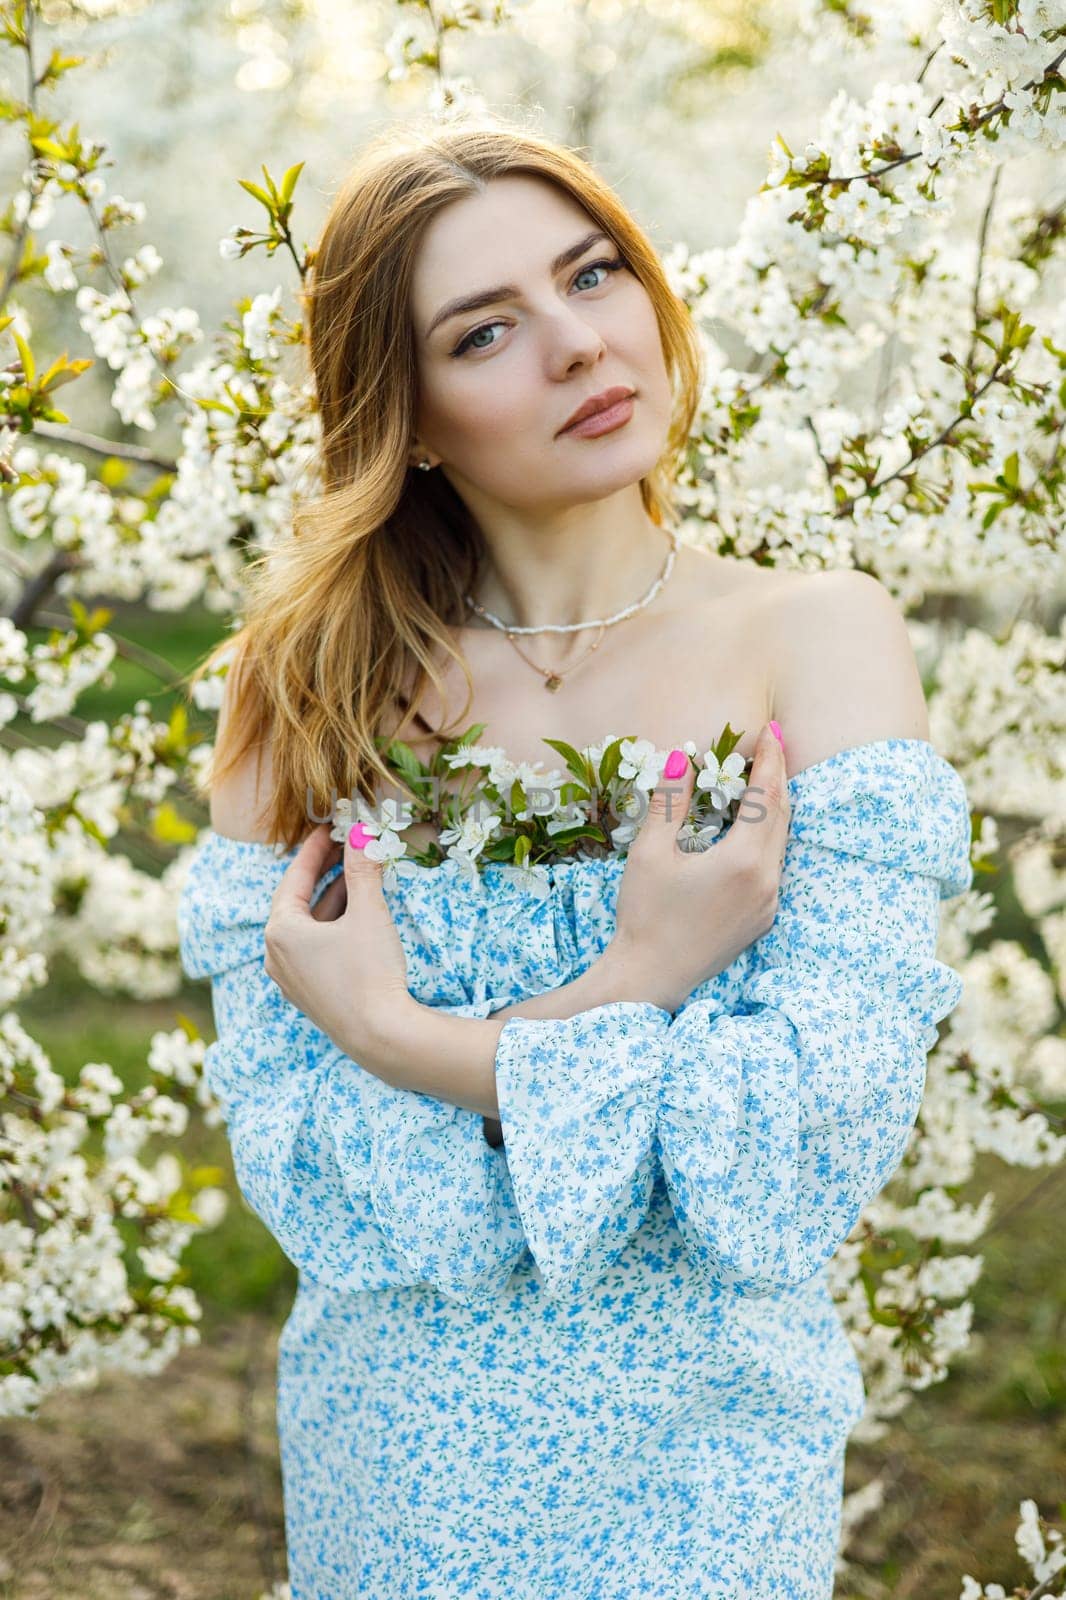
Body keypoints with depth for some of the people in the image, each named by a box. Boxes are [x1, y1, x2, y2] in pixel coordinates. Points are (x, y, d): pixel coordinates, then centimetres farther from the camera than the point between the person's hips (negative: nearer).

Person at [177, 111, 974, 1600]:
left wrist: (406, 1038, -18)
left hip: (698, 1462, -1)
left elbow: (825, 1129, -19)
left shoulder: (817, 637, -10)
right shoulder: (318, 671, -5)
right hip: (391, 1466, 2)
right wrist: (631, 993, -21)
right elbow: (289, 1150, -11)